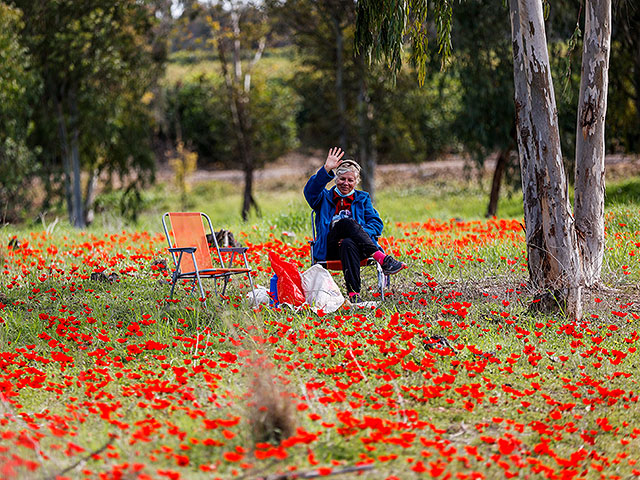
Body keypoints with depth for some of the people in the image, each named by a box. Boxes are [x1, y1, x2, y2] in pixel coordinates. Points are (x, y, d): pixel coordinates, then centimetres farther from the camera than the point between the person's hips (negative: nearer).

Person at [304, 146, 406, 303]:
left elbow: (376, 223, 11)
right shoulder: (325, 198, 21)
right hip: (329, 250, 0)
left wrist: (362, 234, -12)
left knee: (348, 244, -40)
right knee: (346, 222, -33)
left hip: (357, 245, 1)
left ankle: (354, 292, -56)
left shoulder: (362, 199, 24)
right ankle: (382, 258, -49)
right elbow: (311, 190, -4)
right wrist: (326, 170, -18)